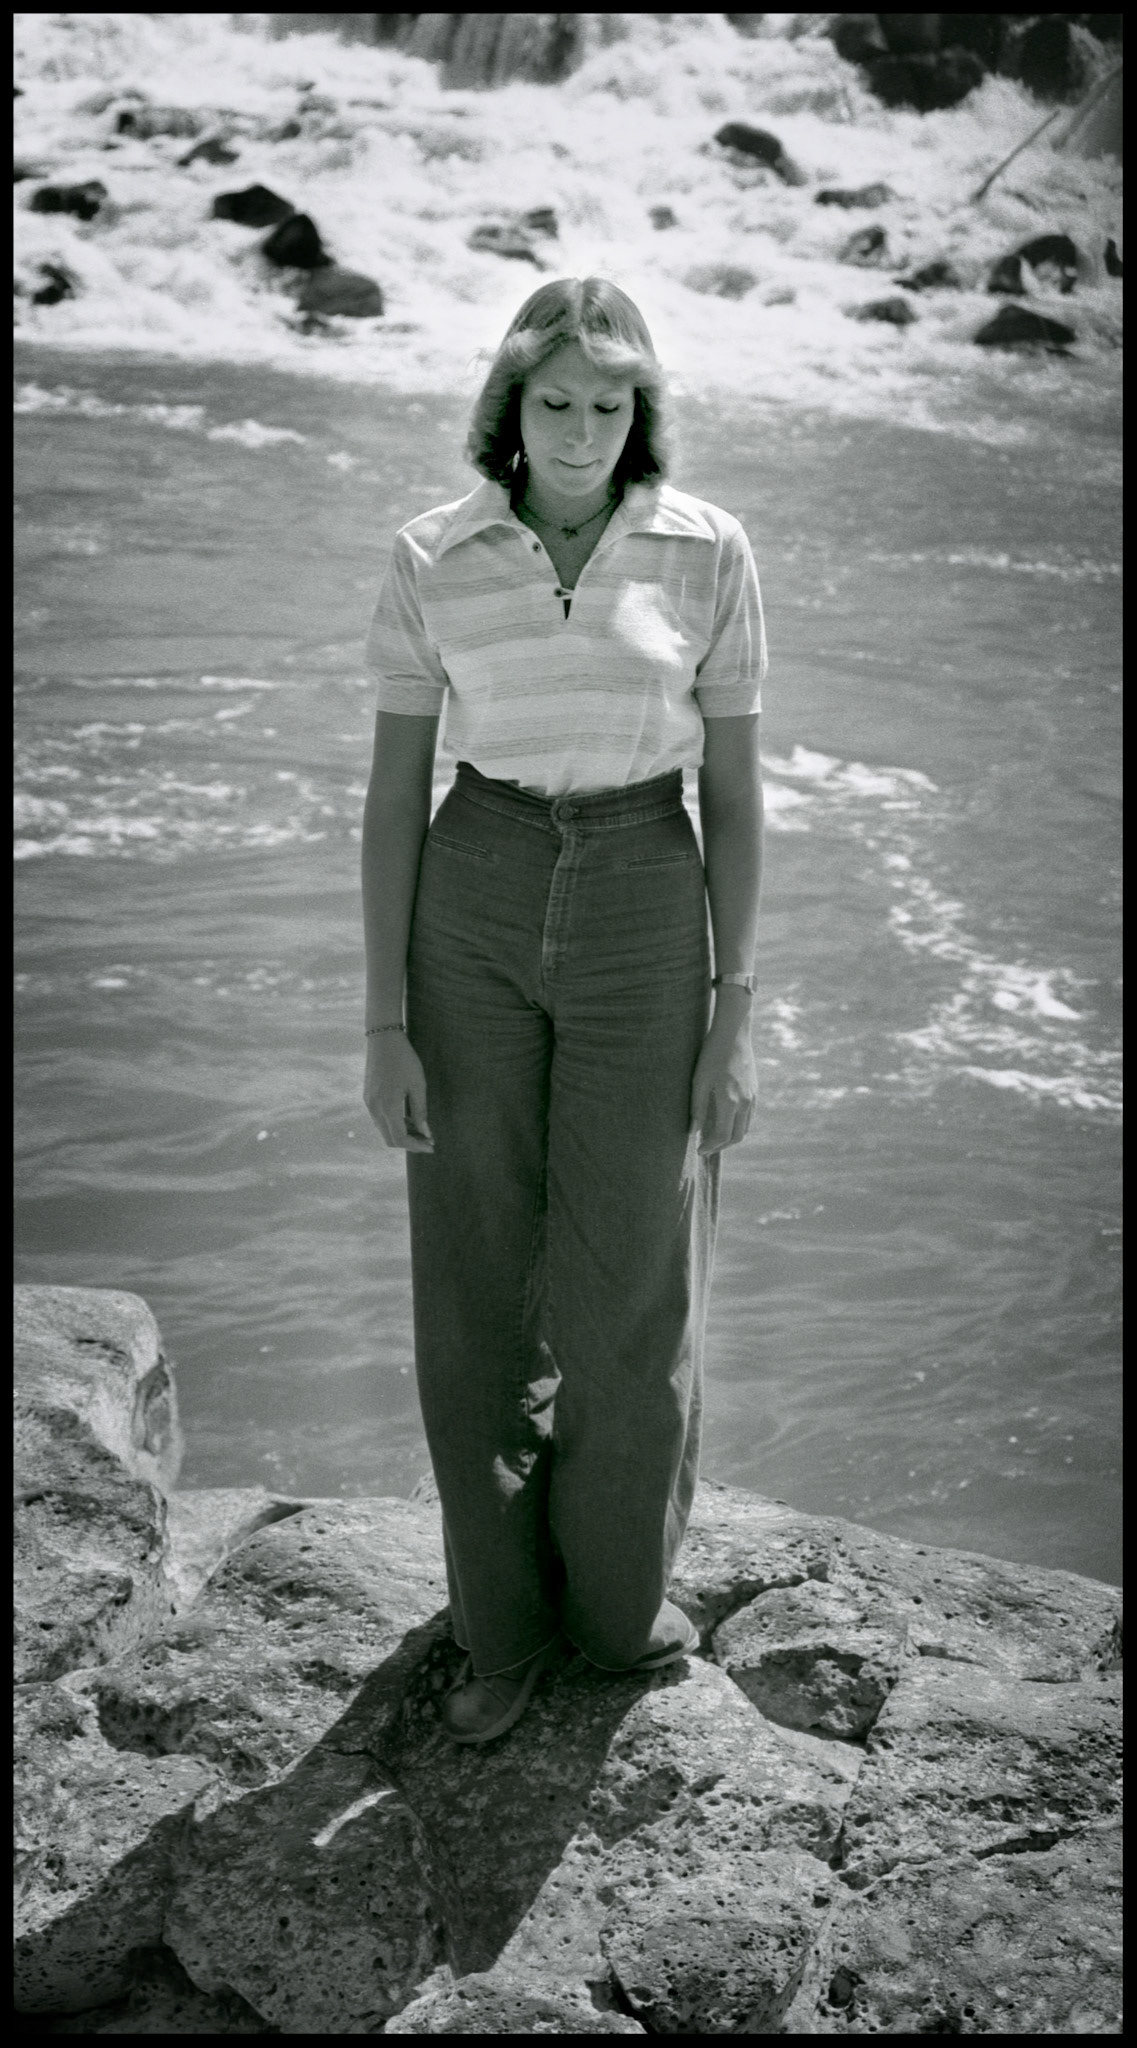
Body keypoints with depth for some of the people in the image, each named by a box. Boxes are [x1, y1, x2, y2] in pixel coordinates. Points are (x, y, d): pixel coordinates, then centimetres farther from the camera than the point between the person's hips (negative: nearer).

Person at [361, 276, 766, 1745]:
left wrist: (735, 1020, -3)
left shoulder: (707, 553, -4)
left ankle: (619, 1596, 31)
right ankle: (502, 1620, 26)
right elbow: (393, 794, -1)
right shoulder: (432, 559, -3)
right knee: (475, 1288, 6)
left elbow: (734, 794, -1)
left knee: (633, 1291, 5)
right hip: (474, 915, 1)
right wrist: (384, 1025, -4)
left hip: (642, 920, 0)